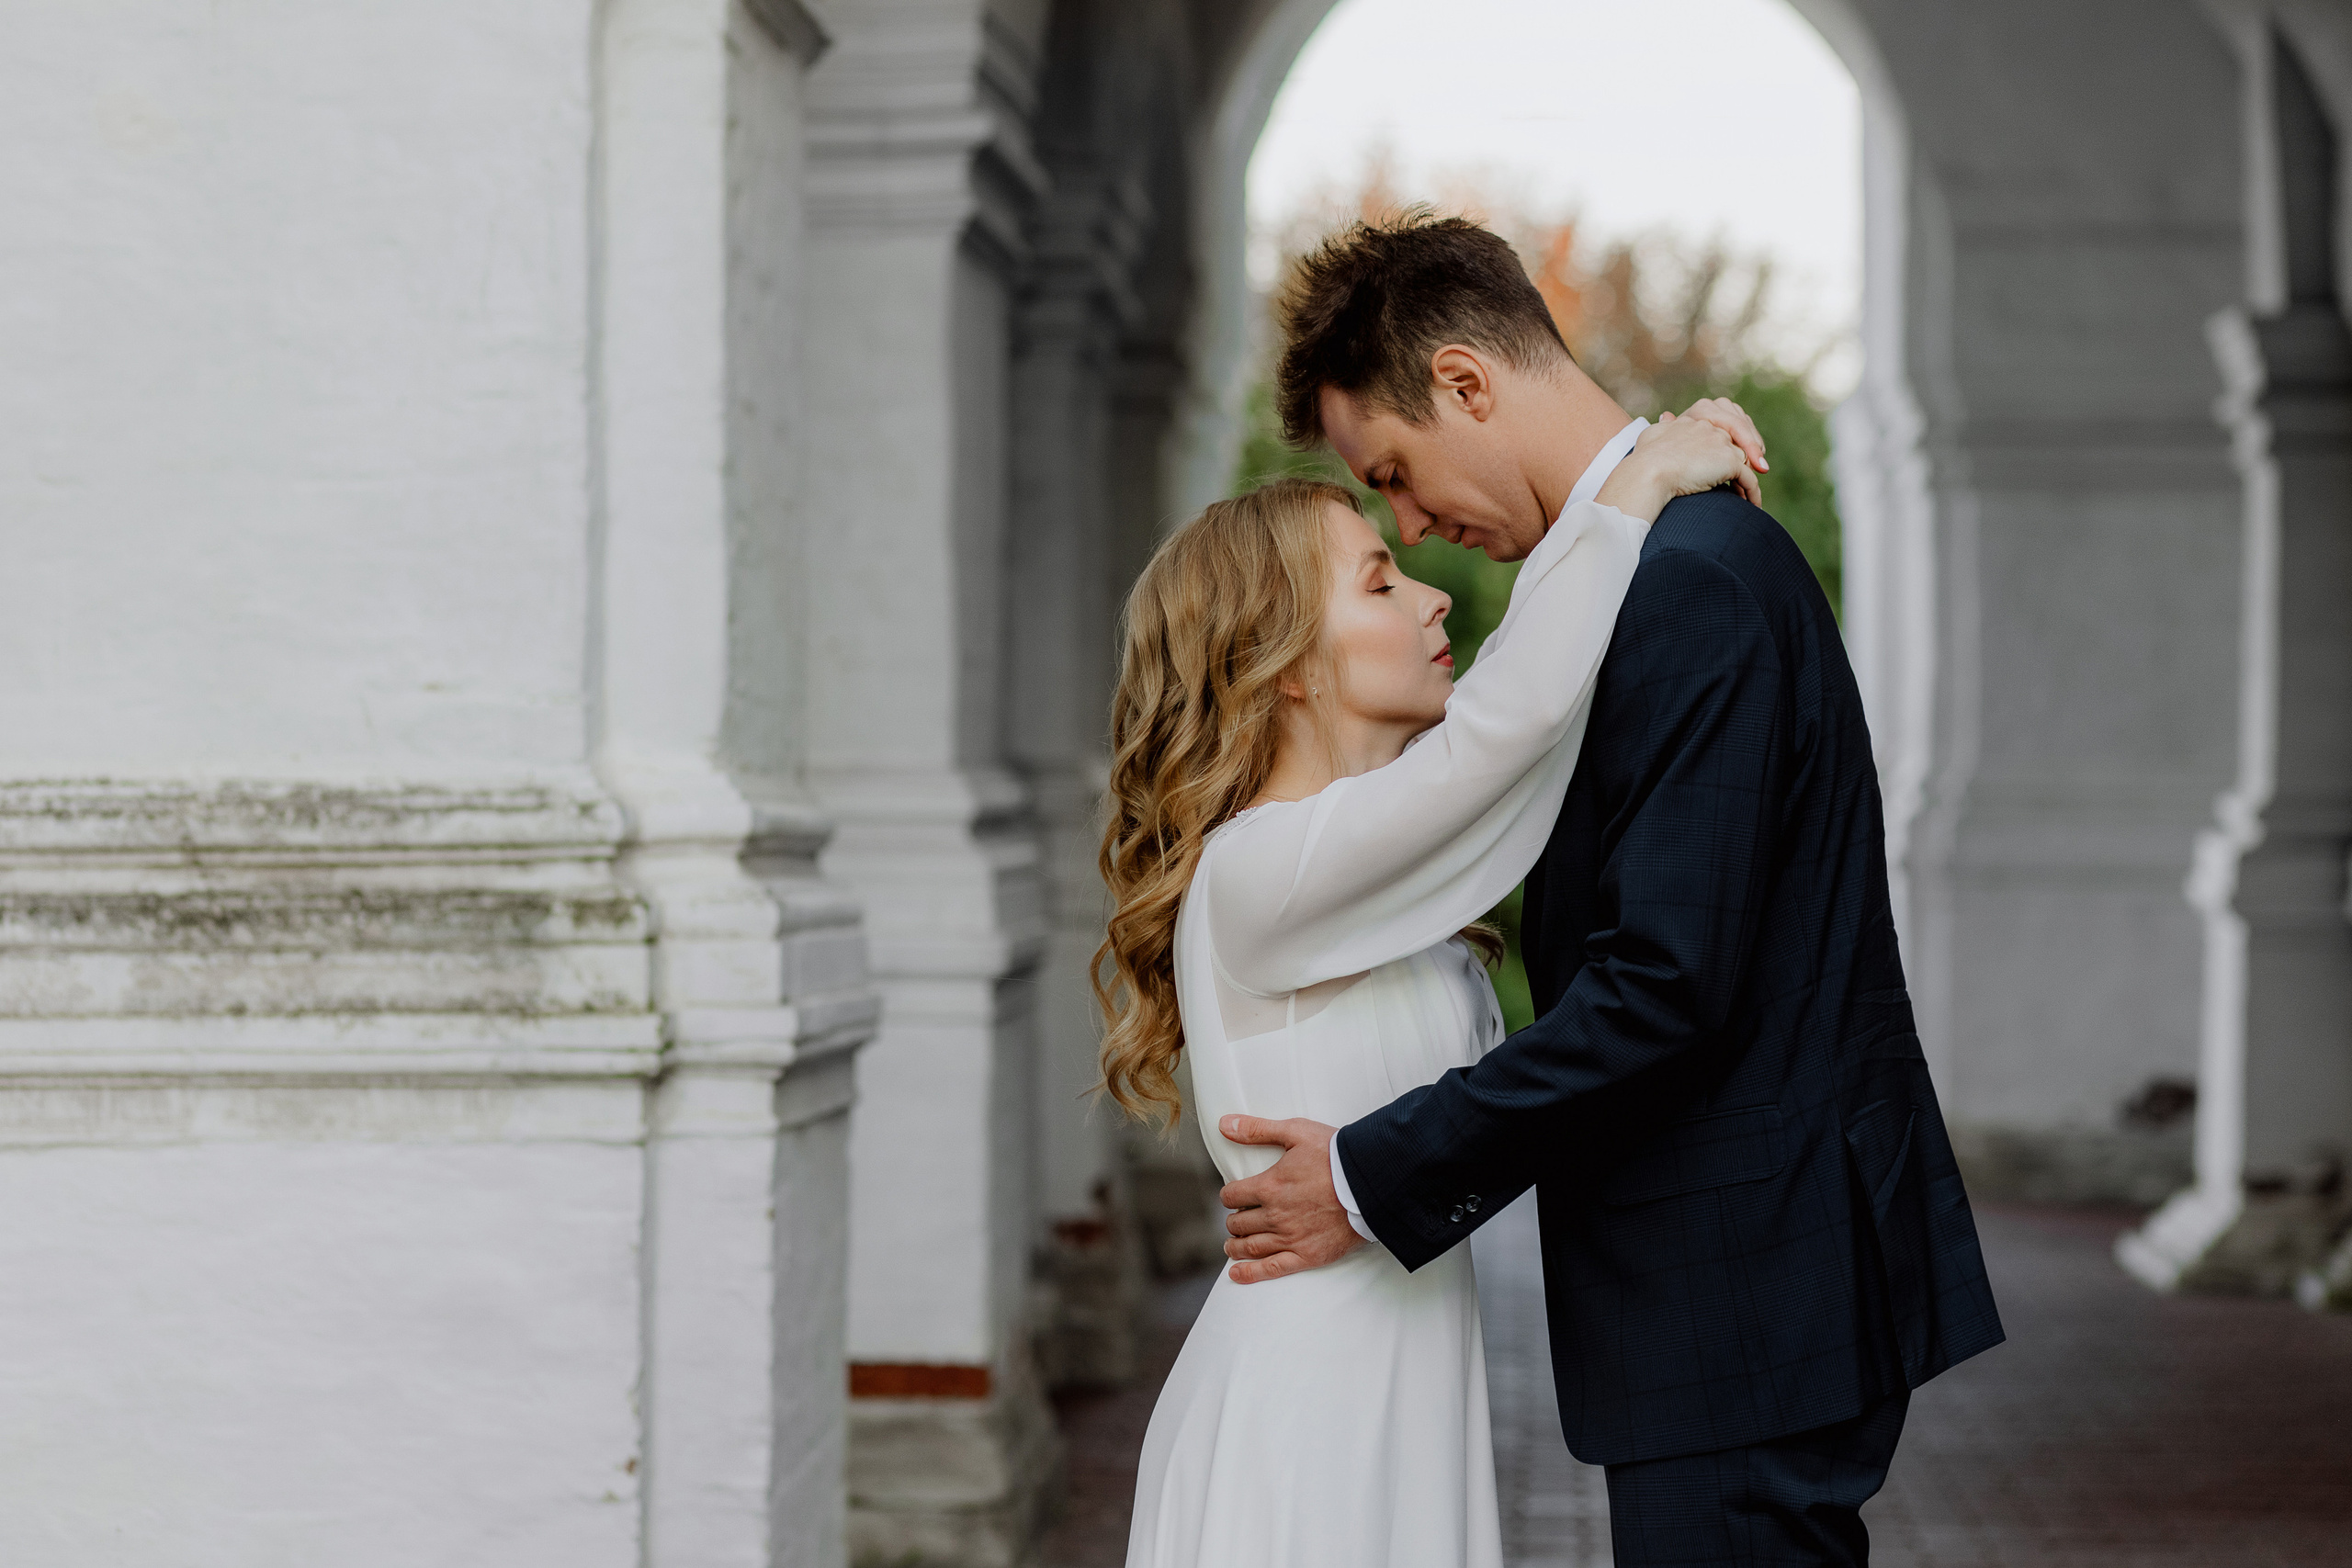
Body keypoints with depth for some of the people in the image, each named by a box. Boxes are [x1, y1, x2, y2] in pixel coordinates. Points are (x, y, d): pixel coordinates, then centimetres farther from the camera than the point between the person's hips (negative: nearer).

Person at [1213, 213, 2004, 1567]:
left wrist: (1380, 1177, -18)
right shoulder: (1692, 552, 14)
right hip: (1769, 1276, 10)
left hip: (1744, 1292, -10)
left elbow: (1666, 983, -24)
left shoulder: (1688, 583, -19)